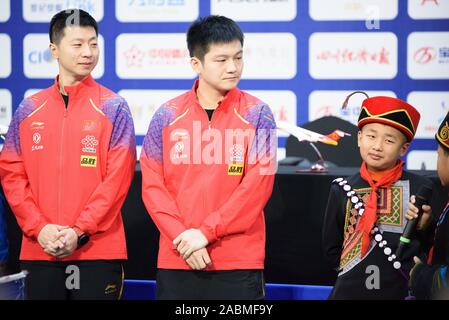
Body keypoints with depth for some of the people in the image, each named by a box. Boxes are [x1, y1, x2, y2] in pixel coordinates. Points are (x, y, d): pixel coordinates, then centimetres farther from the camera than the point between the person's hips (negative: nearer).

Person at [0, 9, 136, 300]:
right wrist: (39, 227, -8)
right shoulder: (29, 110, 9)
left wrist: (79, 231, -14)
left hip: (98, 250, -3)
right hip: (39, 249, 3)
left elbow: (118, 177, -7)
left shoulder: (113, 108, 0)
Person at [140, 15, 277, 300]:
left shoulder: (257, 114, 0)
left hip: (239, 263, -1)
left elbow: (258, 184, -8)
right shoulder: (167, 116, 4)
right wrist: (182, 236, -11)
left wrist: (205, 232, -13)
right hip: (176, 260, 2)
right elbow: (153, 185, 2)